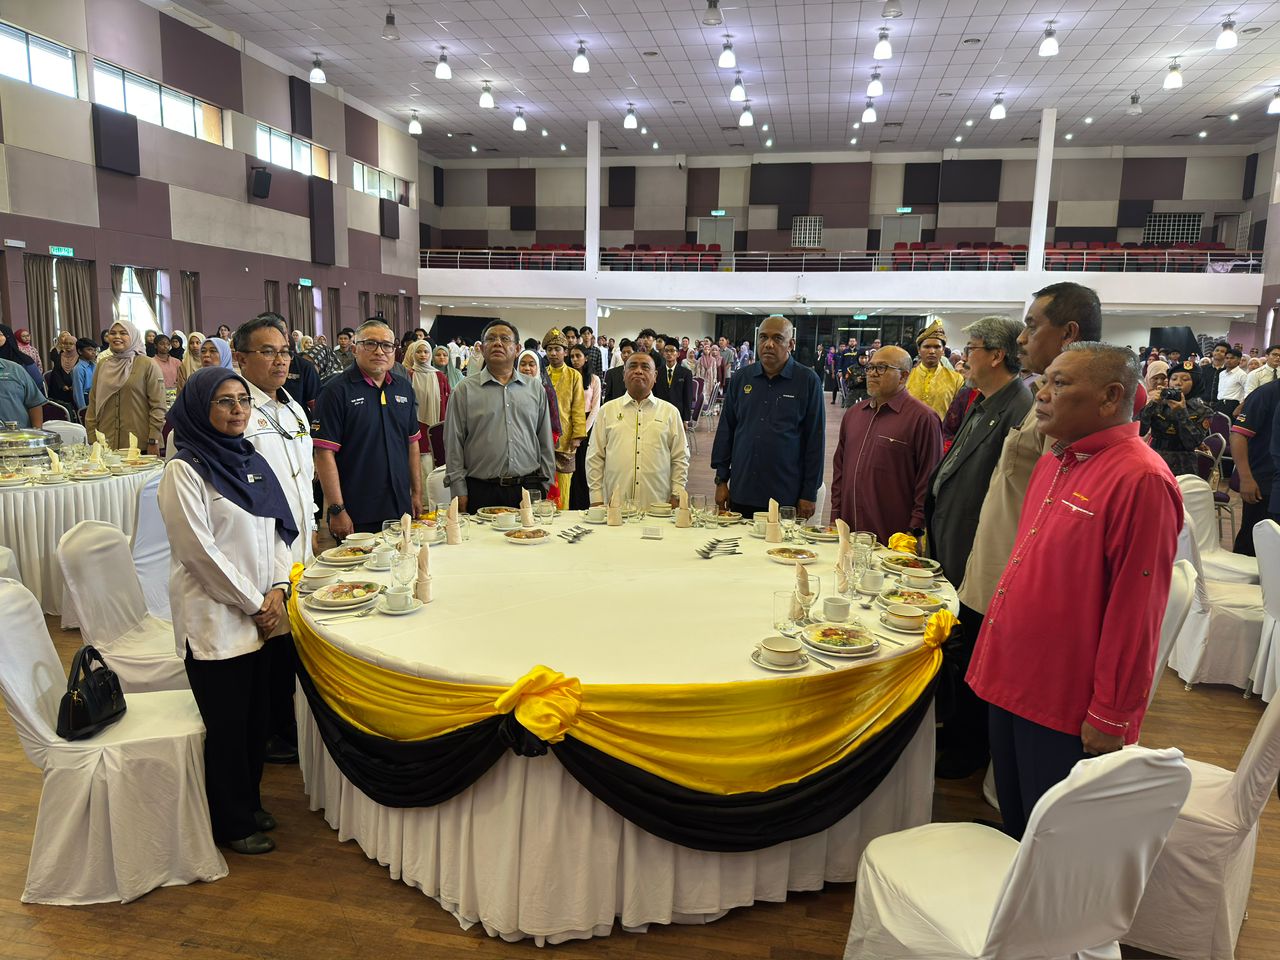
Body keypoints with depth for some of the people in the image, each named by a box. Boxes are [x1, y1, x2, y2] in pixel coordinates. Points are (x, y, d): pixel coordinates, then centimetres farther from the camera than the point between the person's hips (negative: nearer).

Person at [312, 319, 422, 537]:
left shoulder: (404, 388, 10)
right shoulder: (336, 391, -8)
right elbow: (324, 454, -13)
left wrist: (417, 494, 11)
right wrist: (337, 510, -16)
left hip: (401, 510, 5)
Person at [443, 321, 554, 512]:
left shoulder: (535, 387, 11)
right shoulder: (465, 390, 4)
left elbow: (545, 441, 13)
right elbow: (454, 444, 2)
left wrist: (546, 485, 8)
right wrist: (459, 491, -3)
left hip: (528, 489, 2)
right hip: (481, 491, -2)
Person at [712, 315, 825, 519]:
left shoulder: (808, 381, -2)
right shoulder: (741, 378, 8)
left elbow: (815, 440, -2)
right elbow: (725, 430, 11)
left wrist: (809, 494, -4)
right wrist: (721, 480, 7)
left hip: (786, 497, -3)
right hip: (741, 494, 3)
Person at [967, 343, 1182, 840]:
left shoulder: (1141, 479, -19)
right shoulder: (1053, 464, 9)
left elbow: (1134, 612, -19)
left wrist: (1110, 717, -16)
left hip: (1068, 711, -8)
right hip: (1014, 684, 8)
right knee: (1015, 826, 22)